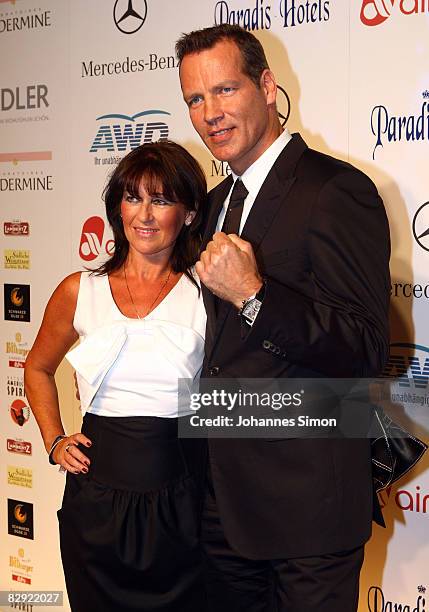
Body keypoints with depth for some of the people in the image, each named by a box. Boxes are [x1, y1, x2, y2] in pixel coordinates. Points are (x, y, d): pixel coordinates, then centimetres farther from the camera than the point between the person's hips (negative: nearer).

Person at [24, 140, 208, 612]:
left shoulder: (206, 294, -4)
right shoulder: (80, 291, 3)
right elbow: (38, 369, 18)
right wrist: (54, 442, 9)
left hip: (178, 500, -2)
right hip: (97, 497, 2)